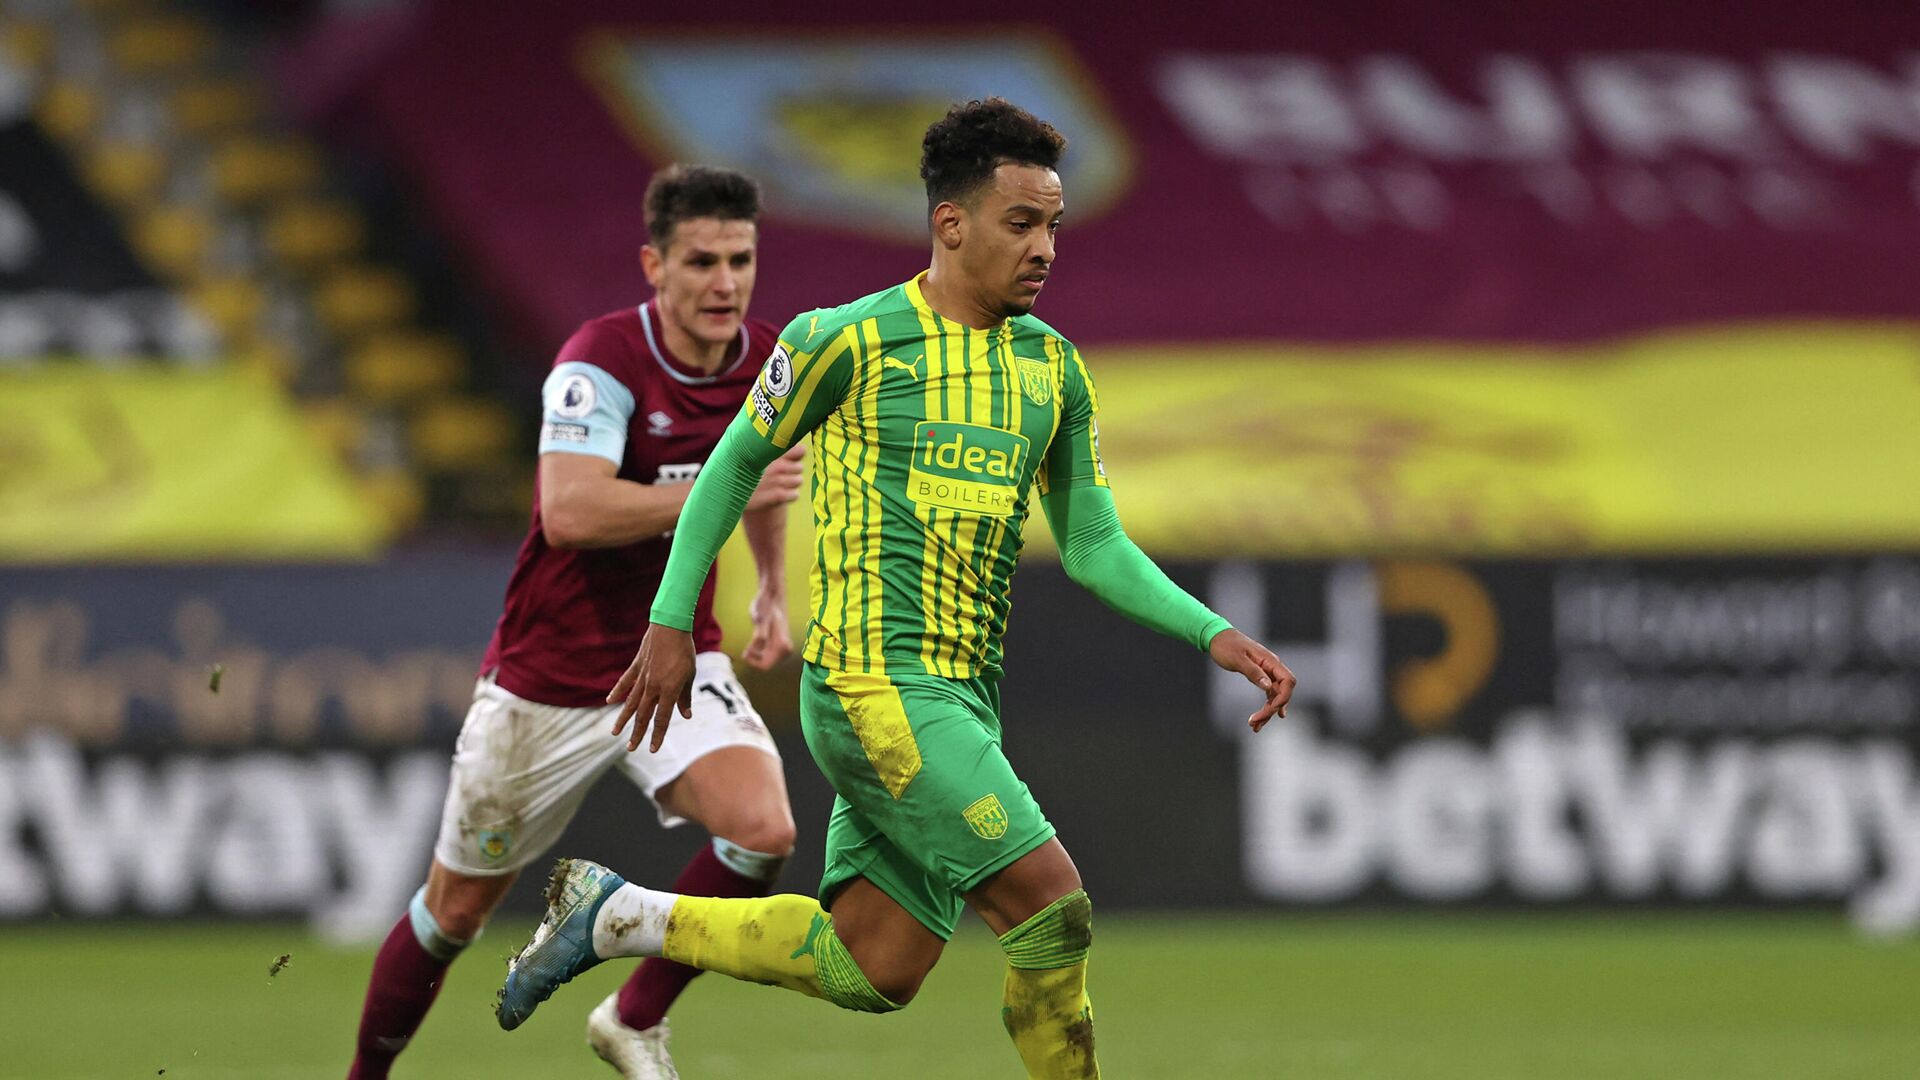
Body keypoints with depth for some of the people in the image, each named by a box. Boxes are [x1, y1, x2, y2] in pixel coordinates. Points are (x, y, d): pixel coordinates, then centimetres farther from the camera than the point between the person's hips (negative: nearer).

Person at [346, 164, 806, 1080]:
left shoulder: (768, 361, -4)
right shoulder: (601, 361, -23)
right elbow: (569, 512, -37)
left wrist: (773, 588, 24)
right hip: (548, 683, -4)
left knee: (762, 830, -23)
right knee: (457, 907, 8)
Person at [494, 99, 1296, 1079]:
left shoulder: (1054, 369, 11)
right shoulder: (848, 341, -7)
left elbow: (1095, 546, 14)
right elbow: (736, 461, 6)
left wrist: (1215, 635, 1)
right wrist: (671, 621, 5)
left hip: (964, 695, 7)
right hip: (876, 681, -7)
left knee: (872, 970, 10)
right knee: (1053, 909, -16)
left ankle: (618, 917, 25)